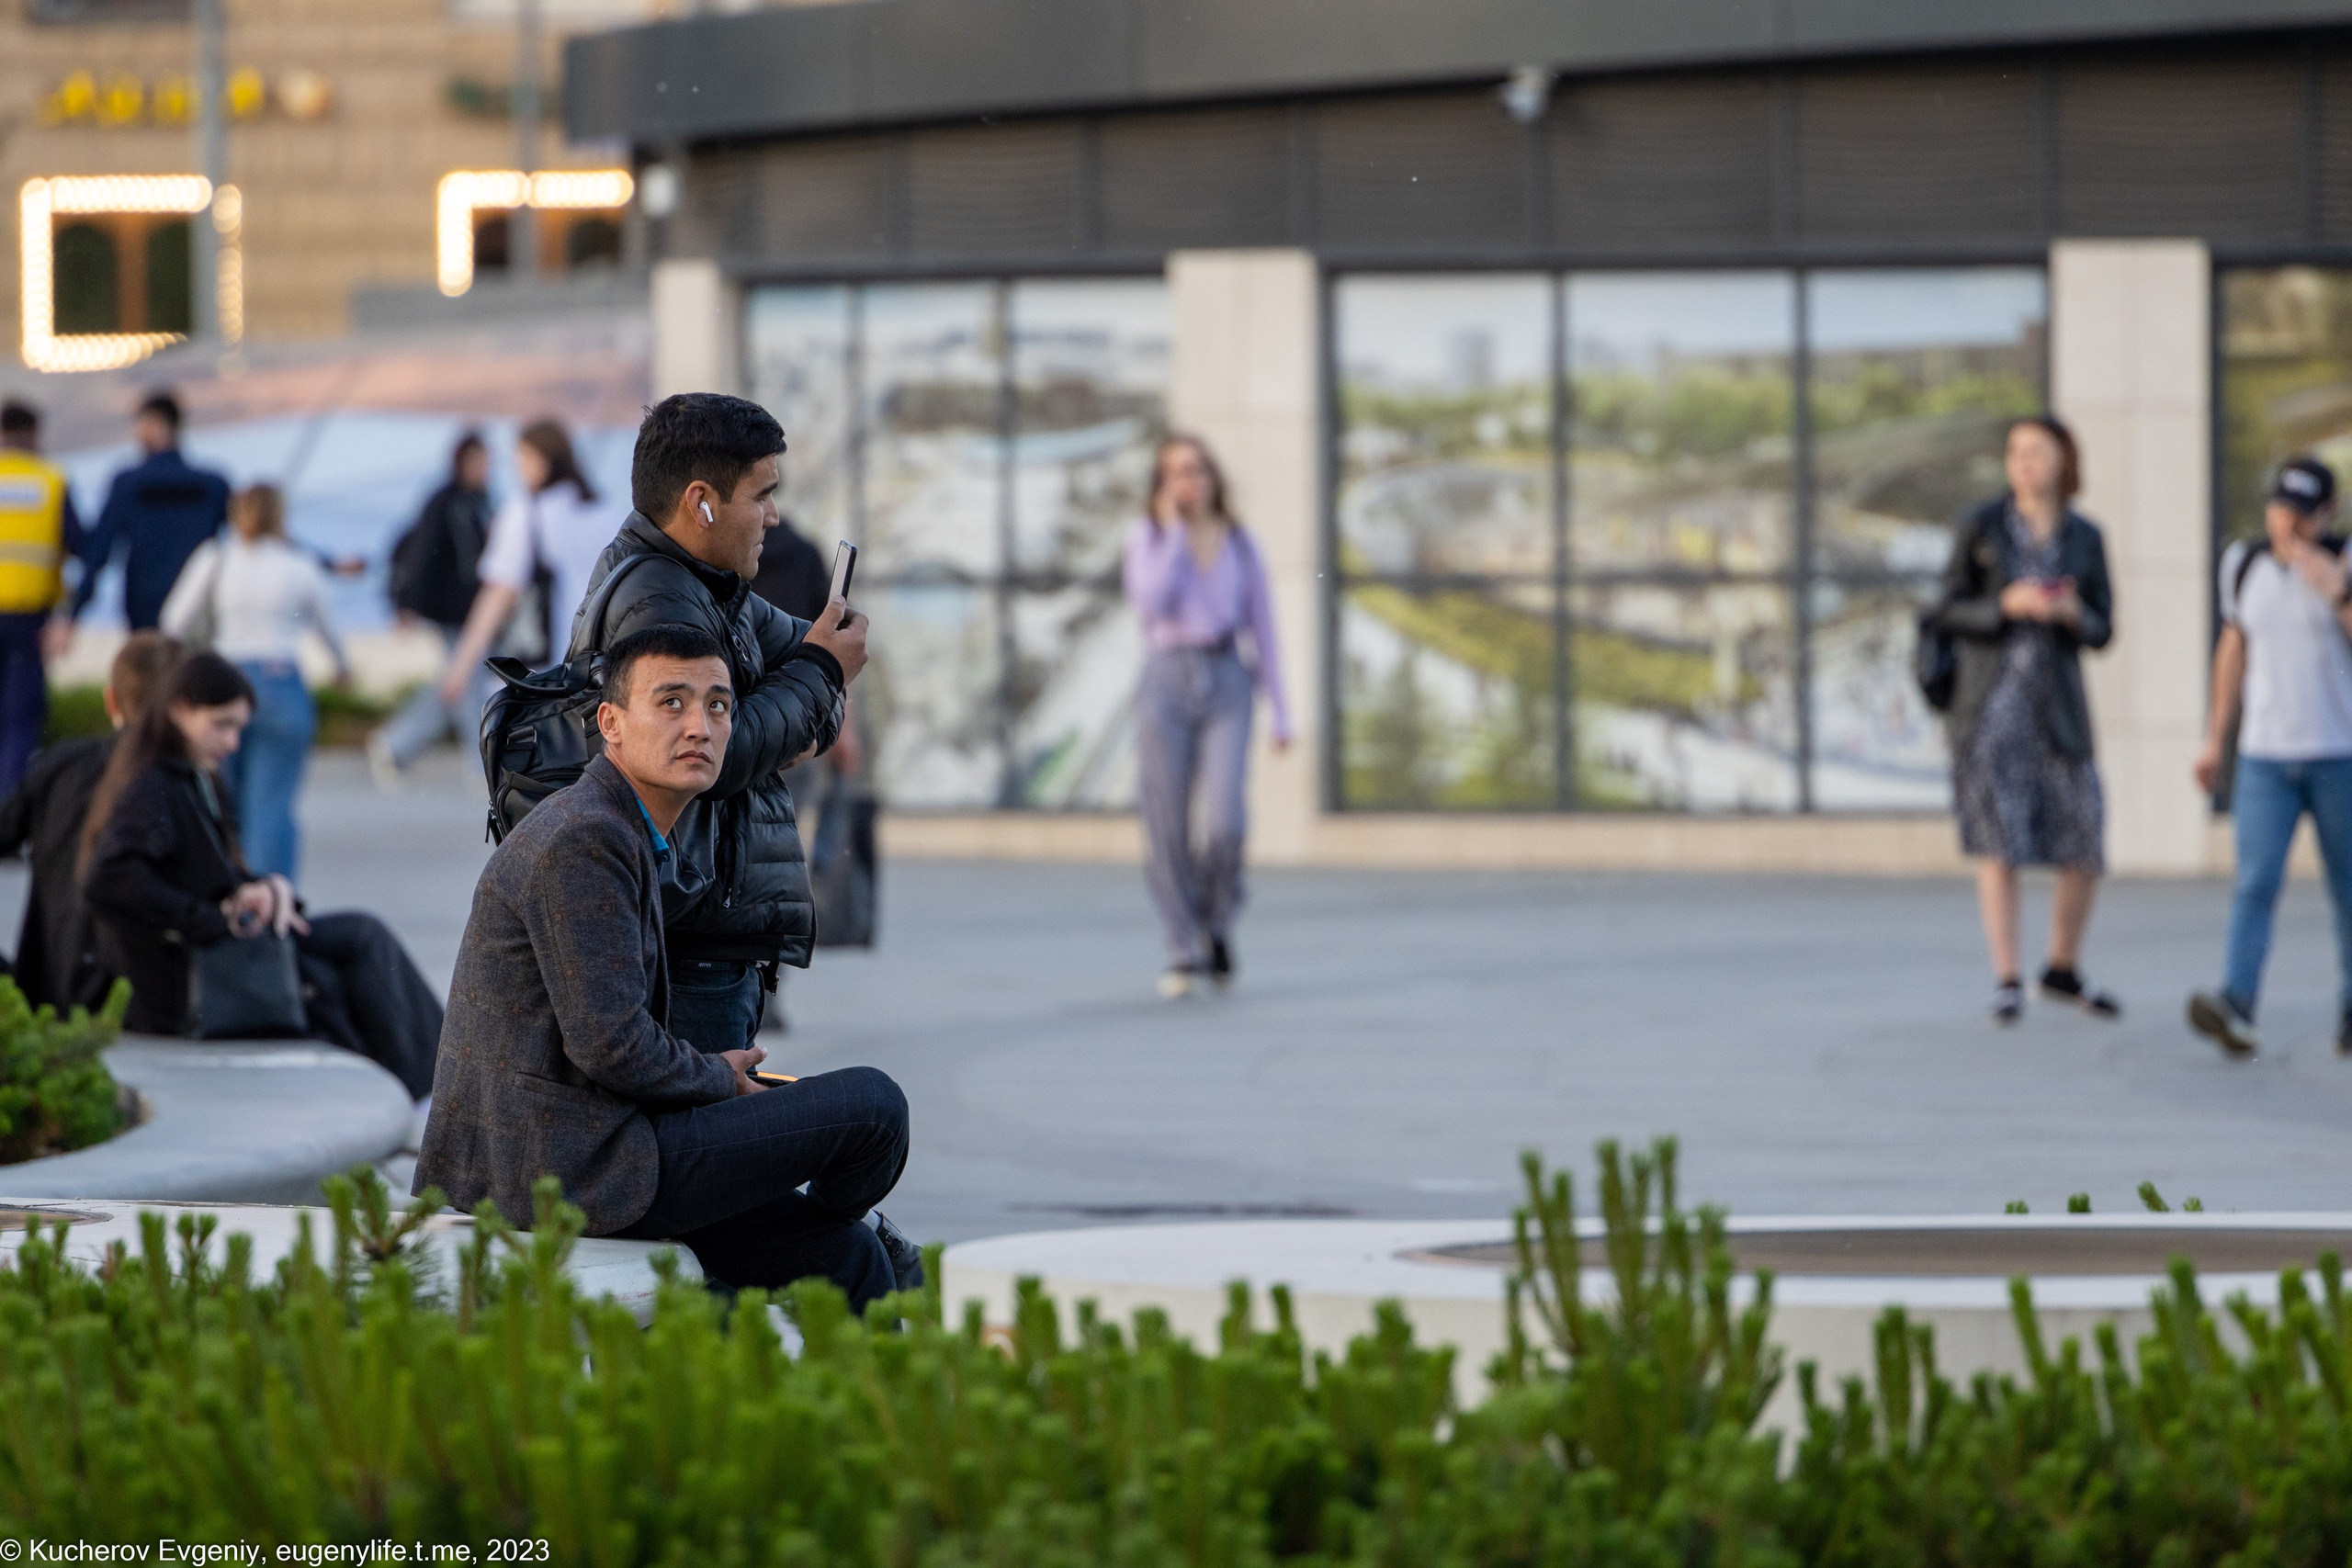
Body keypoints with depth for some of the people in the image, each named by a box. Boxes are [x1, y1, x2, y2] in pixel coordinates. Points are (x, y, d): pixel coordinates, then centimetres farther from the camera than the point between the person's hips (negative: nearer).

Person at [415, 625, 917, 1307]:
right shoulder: (581, 841, -17)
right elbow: (610, 1046, -21)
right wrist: (719, 1079, -3)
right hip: (572, 1167, -11)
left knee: (845, 1257, 16)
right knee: (872, 1105, -6)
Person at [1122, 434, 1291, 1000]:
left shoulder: (1238, 544, 11)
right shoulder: (1148, 537, 6)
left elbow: (1262, 628, 12)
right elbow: (1151, 600, -12)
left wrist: (1280, 712, 9)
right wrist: (1174, 531, -8)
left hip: (1226, 683, 0)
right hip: (1166, 681, 0)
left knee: (1225, 822, -16)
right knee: (1167, 830, -3)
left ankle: (1215, 922, 12)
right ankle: (1183, 955, 7)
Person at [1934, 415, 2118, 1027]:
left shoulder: (2084, 537, 7)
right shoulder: (1980, 527, -1)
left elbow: (2101, 629, 8)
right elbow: (1950, 611, -1)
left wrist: (2072, 614, -15)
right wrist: (2006, 606, -18)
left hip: (2058, 703, 3)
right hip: (1990, 700, -3)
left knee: (2085, 844, 2)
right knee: (1998, 840, -9)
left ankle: (2063, 971, 22)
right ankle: (2006, 983, -5)